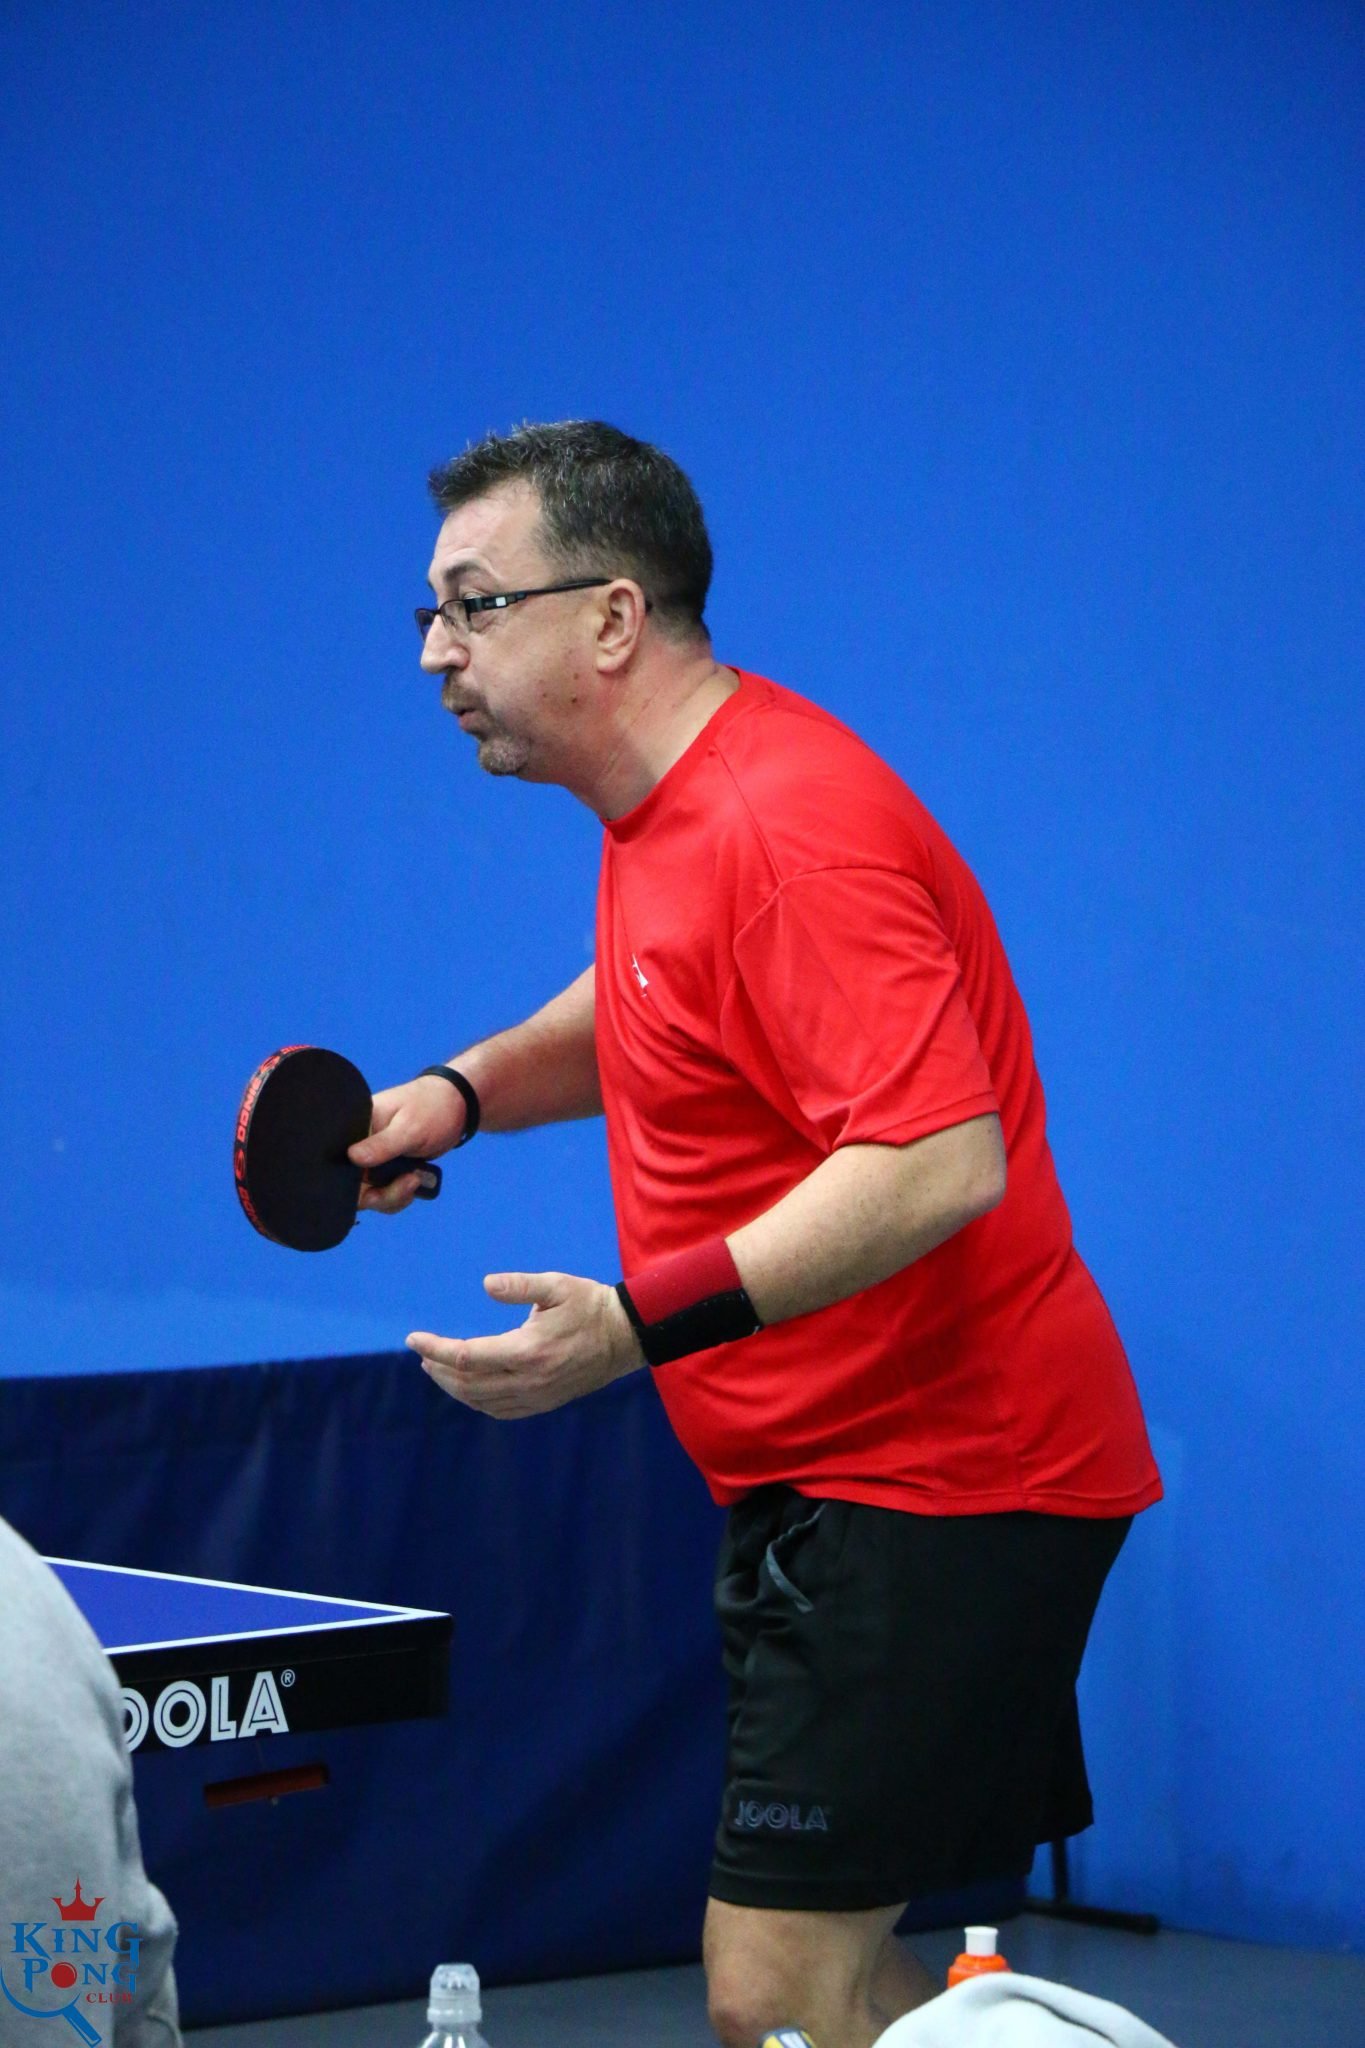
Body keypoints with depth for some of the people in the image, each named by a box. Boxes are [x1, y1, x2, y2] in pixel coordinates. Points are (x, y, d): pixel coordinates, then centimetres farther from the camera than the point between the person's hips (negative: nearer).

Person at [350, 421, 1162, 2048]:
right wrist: (461, 1091, 12)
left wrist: (646, 1321, -37)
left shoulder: (790, 827, -22)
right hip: (818, 1480, 11)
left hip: (930, 1478, -11)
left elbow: (941, 1162, -32)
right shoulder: (661, 810, 10)